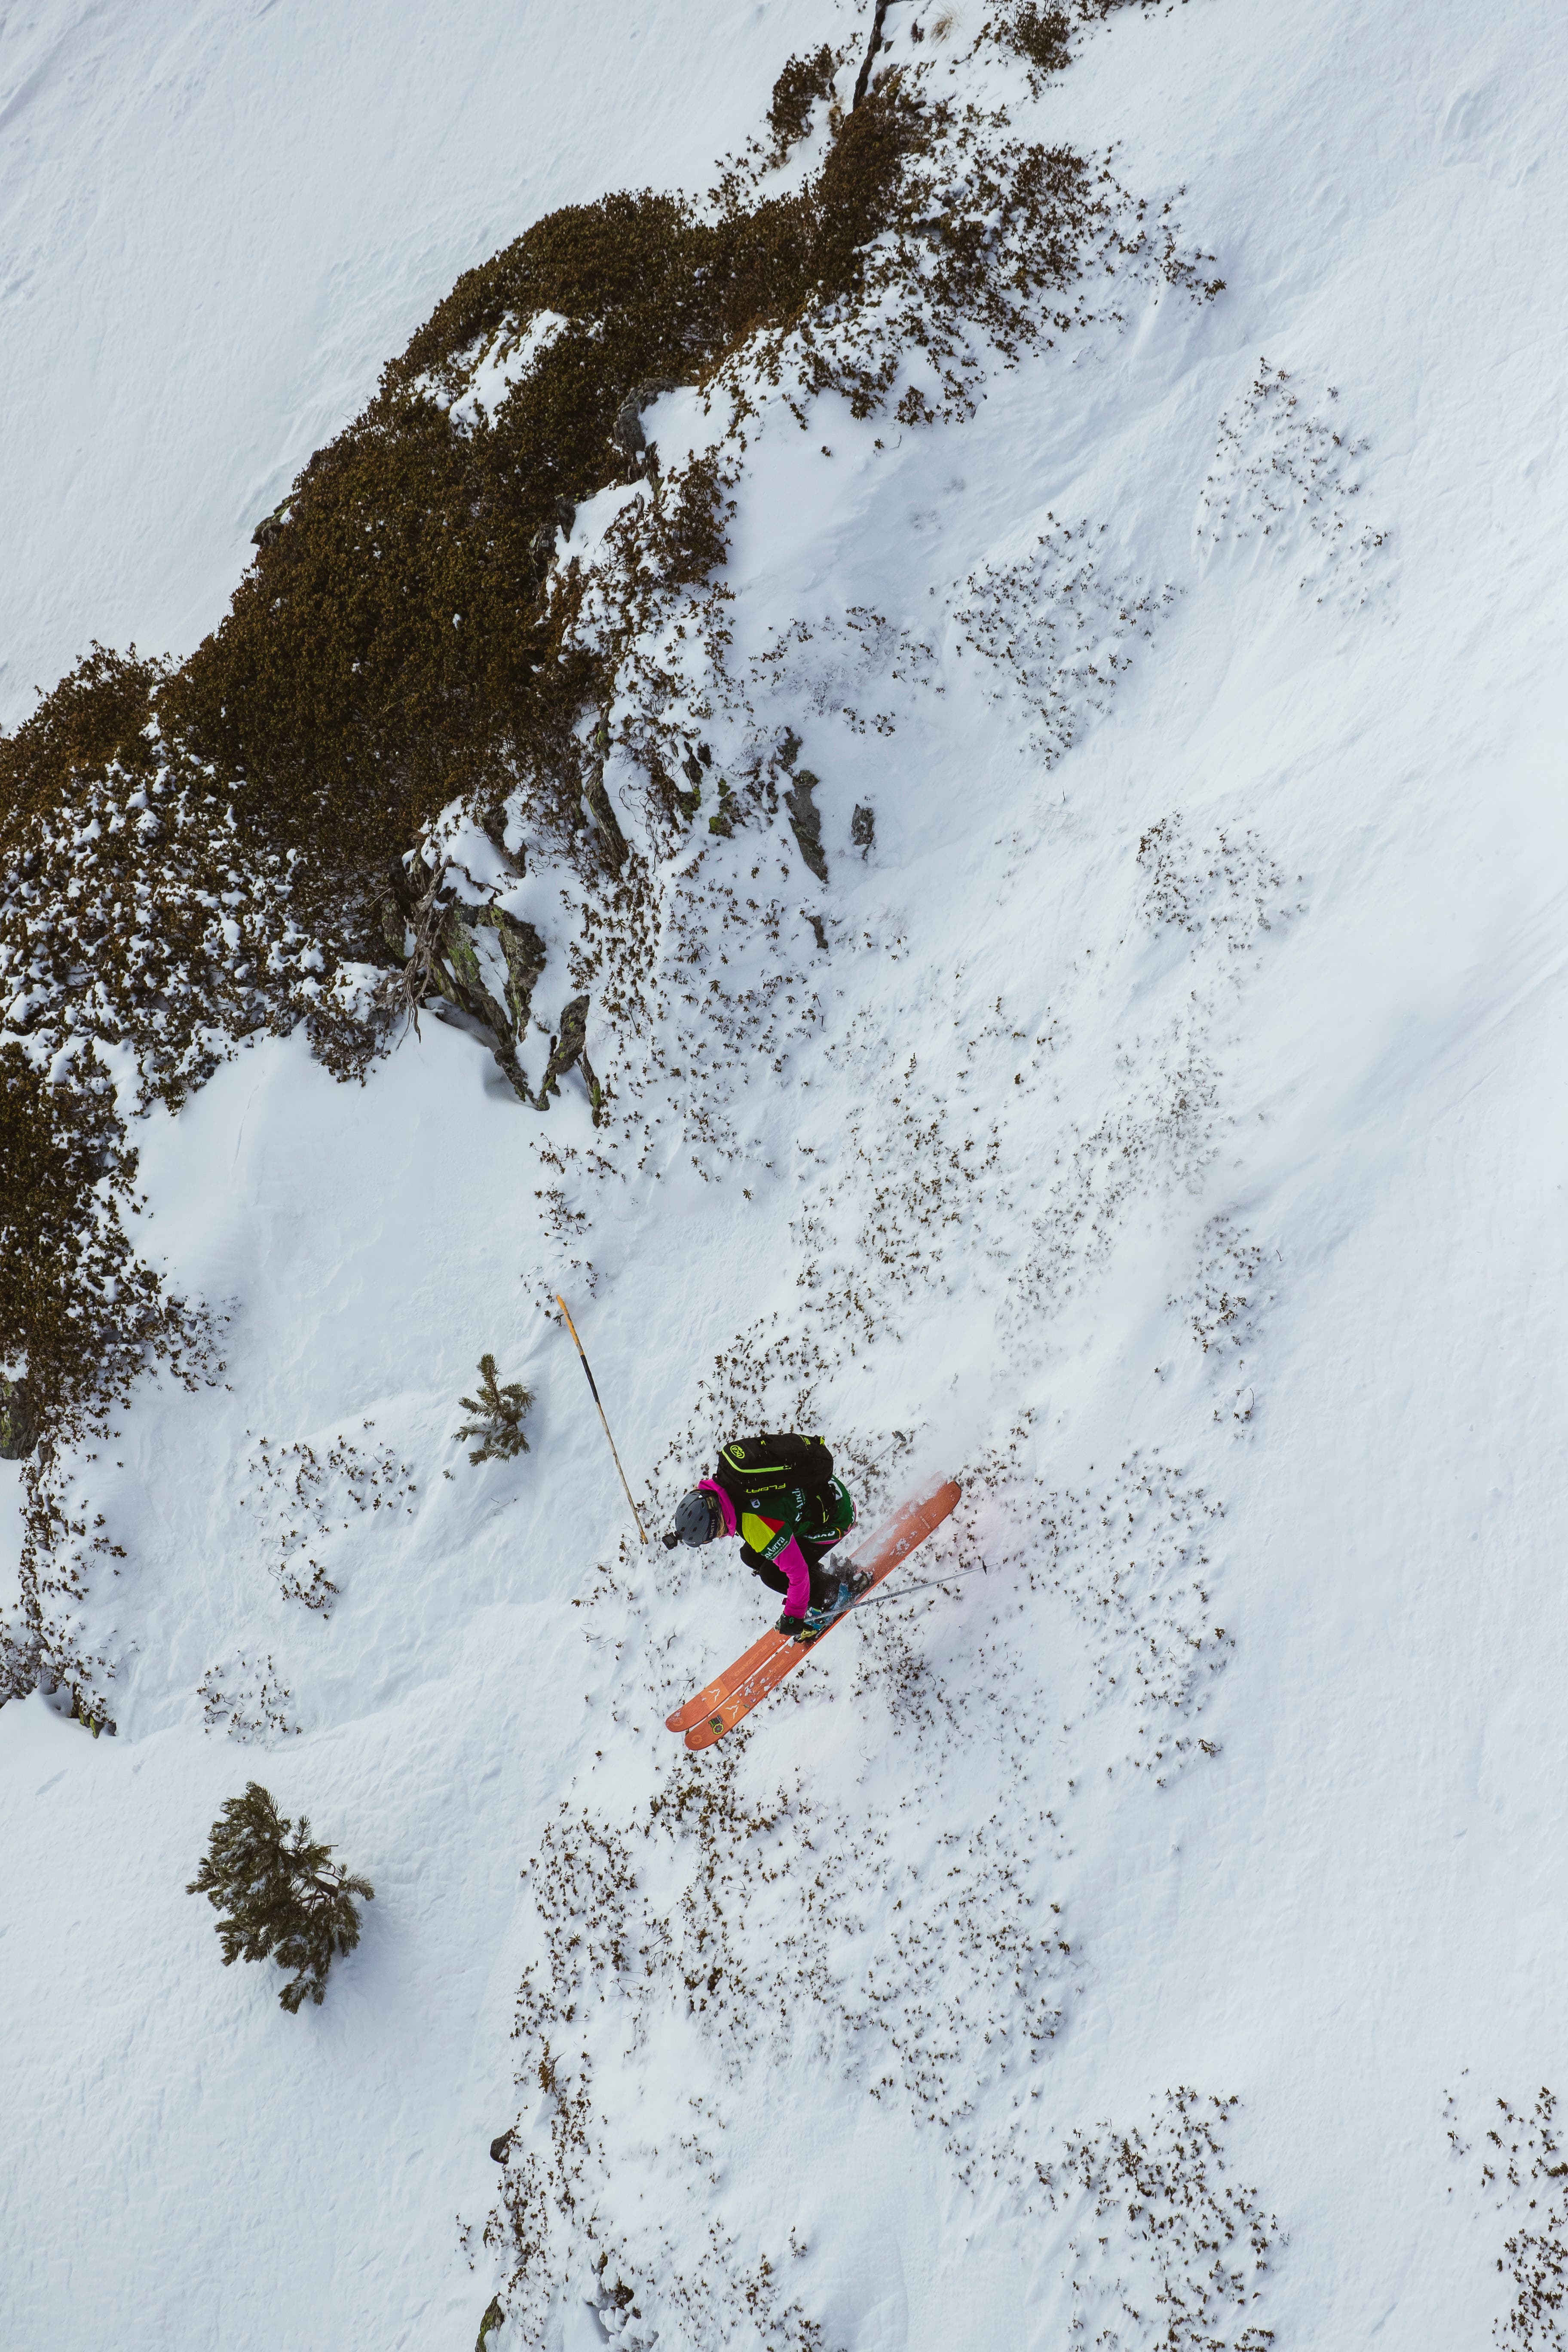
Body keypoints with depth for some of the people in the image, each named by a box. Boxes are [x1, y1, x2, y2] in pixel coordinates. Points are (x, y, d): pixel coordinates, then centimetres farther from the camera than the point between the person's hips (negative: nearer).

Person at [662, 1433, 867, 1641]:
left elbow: (797, 1572, -26)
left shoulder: (761, 1529, -39)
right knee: (751, 1557, 7)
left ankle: (834, 1595, 12)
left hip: (836, 1516, -9)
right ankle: (825, 1571, 24)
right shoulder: (721, 1483, -17)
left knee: (772, 1575, -11)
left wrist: (793, 1616, -11)